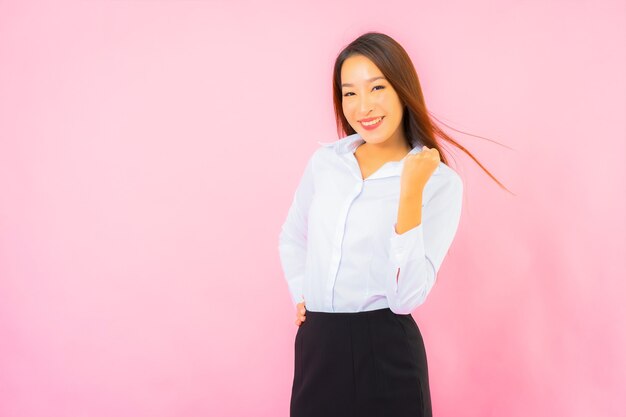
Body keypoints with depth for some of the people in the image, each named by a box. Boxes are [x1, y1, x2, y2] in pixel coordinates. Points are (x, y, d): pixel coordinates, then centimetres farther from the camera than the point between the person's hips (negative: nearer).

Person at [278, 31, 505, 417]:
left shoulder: (441, 182, -10)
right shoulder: (325, 160, 3)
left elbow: (408, 297, -18)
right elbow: (292, 238, 20)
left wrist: (410, 192, -23)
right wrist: (300, 295, 5)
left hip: (385, 352, -4)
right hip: (315, 344, 4)